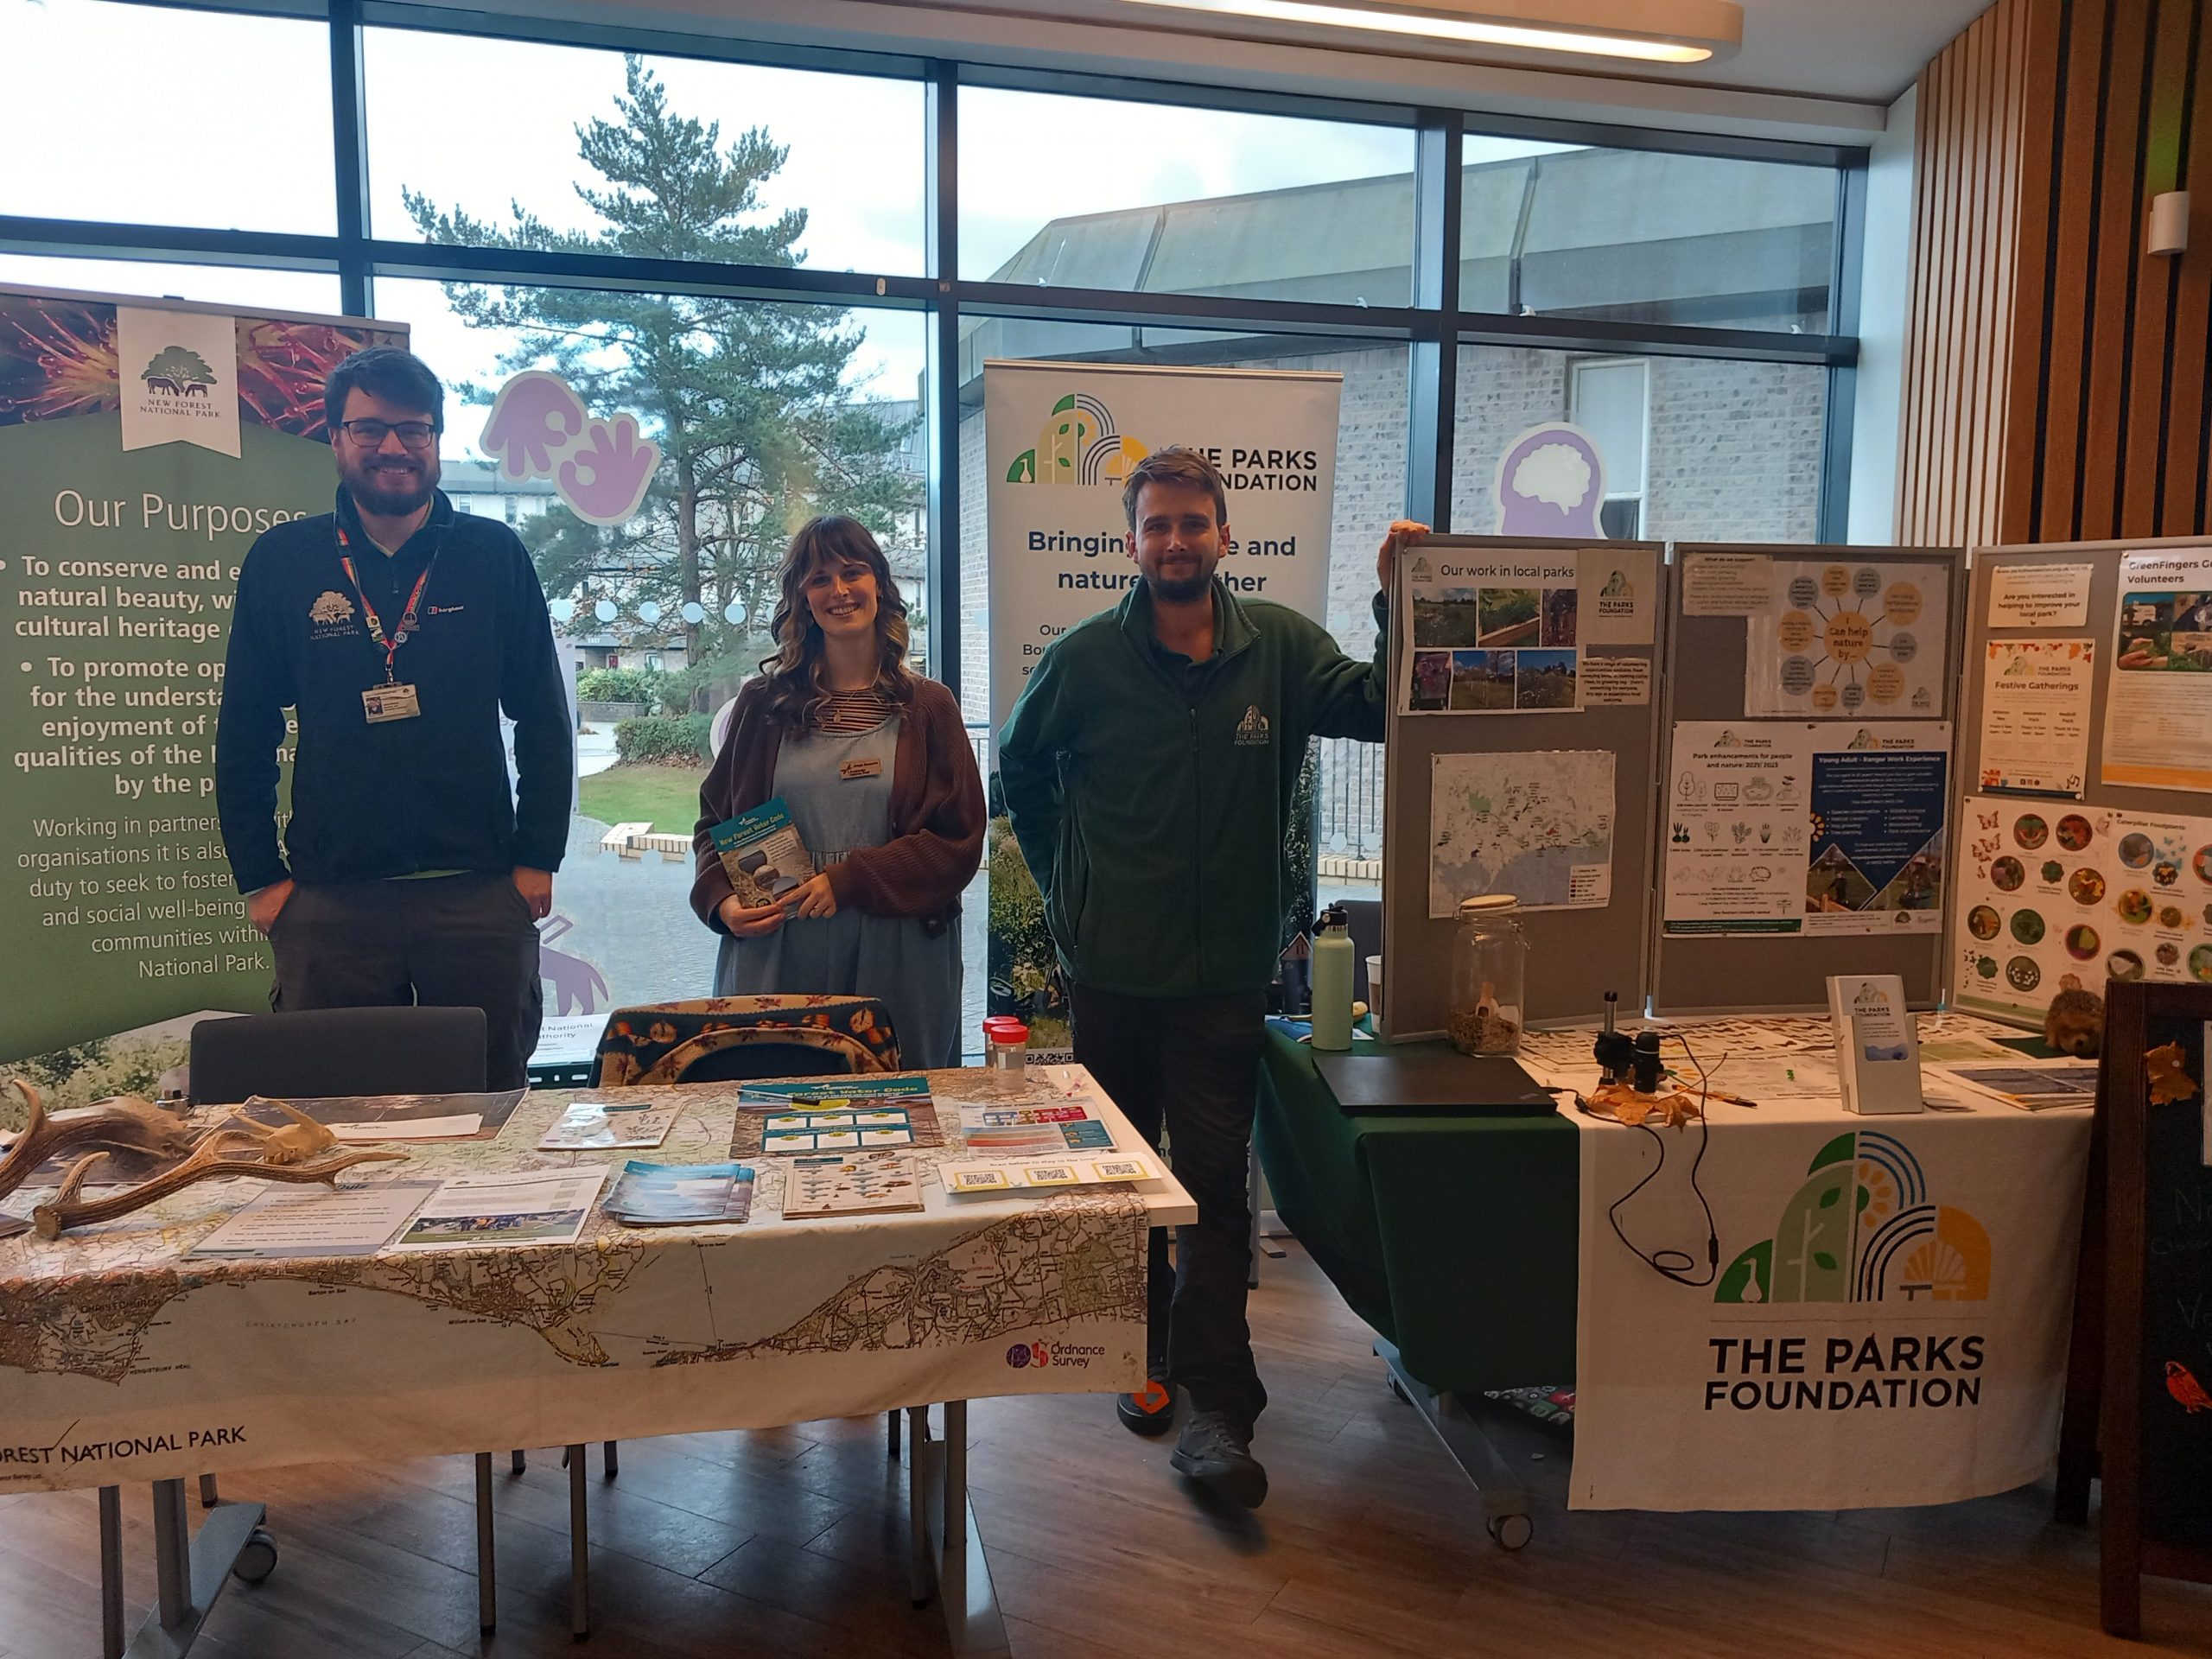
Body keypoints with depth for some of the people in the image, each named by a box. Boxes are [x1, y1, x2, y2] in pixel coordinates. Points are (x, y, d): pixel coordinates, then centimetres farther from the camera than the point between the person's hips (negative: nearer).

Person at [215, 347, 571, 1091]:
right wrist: (259, 878, 3)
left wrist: (537, 858, 0)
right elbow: (244, 735, 8)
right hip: (329, 897, 1)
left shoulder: (495, 556, 4)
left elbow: (543, 718, 5)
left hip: (480, 892, 0)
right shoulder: (280, 562, 5)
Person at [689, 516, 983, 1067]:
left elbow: (960, 837, -1)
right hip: (773, 955, 1)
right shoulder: (763, 703, 9)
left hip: (895, 958, -1)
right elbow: (714, 819, 14)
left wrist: (849, 881, -12)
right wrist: (721, 900, -6)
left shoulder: (927, 706, 5)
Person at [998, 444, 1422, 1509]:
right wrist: (1066, 885, 9)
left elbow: (1381, 711, -2)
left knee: (1215, 1186, -1)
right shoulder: (1085, 659, -2)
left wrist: (1397, 601, -14)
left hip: (1226, 971, -1)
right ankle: (1145, 1352, 33)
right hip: (1110, 967, 1)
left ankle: (1215, 1409, 4)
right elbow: (1020, 771, 11)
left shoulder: (1280, 649, -1)